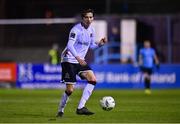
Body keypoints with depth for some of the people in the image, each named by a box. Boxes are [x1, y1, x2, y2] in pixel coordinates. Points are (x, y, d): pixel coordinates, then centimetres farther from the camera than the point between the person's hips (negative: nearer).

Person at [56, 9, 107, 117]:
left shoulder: (91, 30, 6)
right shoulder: (76, 29, -17)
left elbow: (91, 45, 19)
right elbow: (70, 45, -28)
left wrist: (100, 43, -2)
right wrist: (78, 58, -41)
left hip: (81, 61, 7)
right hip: (69, 60, -7)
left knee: (93, 80, -12)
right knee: (70, 89, -9)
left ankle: (81, 107, -10)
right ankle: (60, 111, 13)